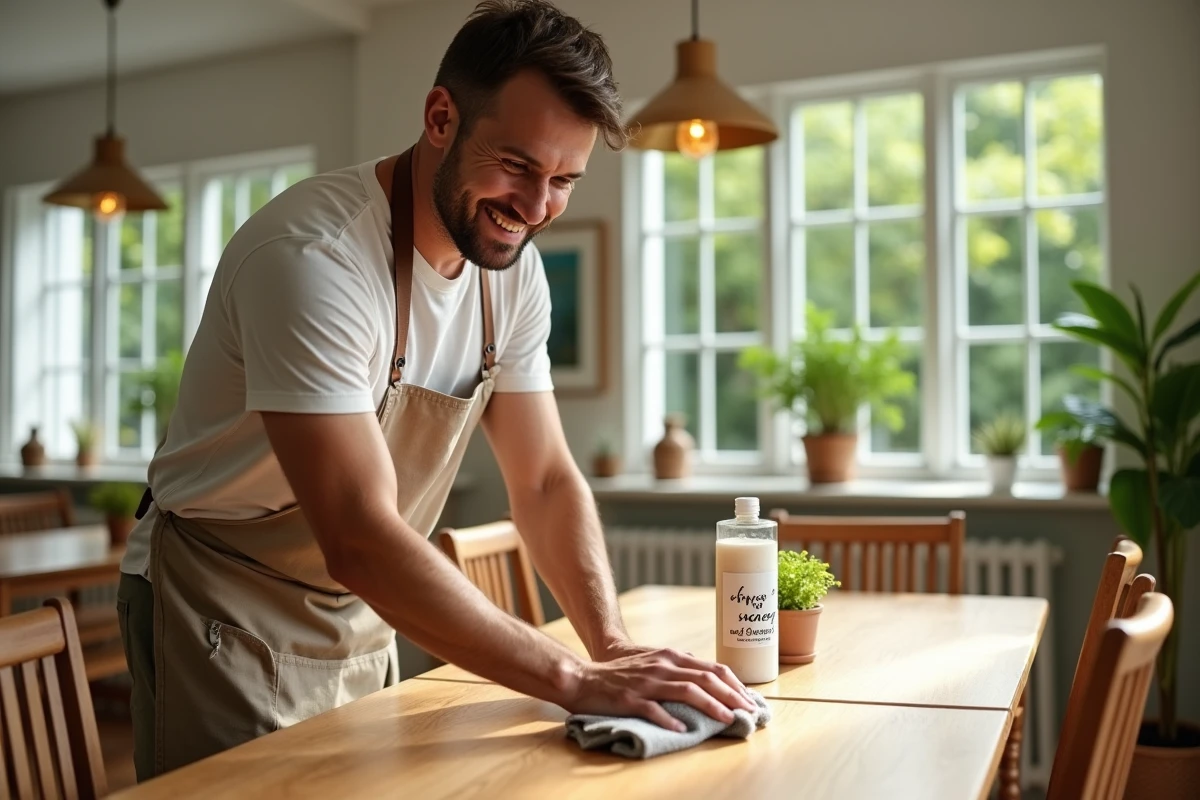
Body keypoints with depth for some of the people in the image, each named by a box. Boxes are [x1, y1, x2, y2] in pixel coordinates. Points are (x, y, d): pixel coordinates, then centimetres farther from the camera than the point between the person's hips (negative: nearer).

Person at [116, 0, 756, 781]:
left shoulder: (515, 270, -6)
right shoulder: (314, 255, -29)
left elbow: (548, 481, -2)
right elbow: (359, 539, -34)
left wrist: (614, 645, -16)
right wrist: (575, 679, -34)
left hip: (364, 617, 7)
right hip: (229, 618, -6)